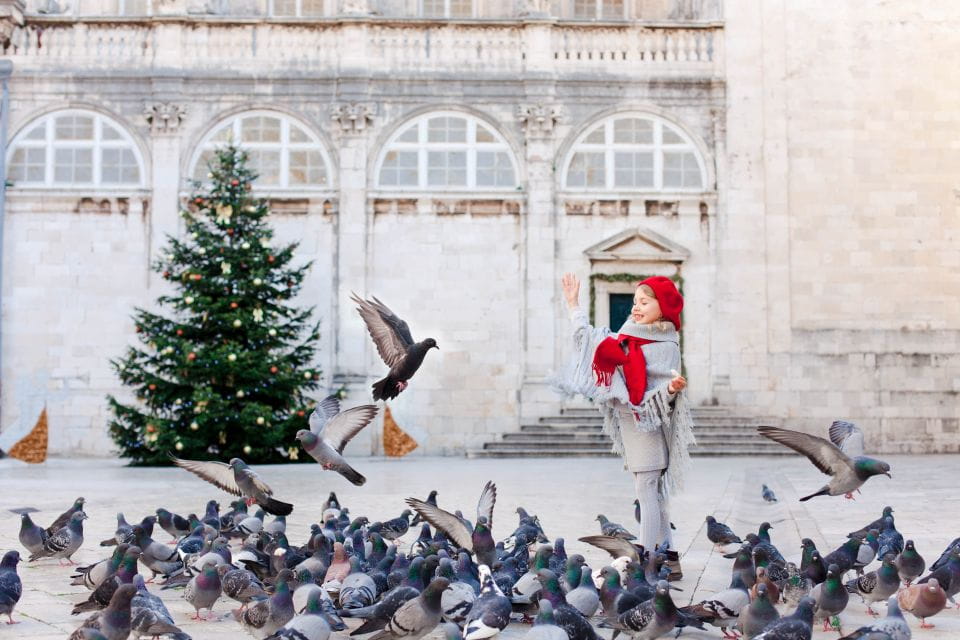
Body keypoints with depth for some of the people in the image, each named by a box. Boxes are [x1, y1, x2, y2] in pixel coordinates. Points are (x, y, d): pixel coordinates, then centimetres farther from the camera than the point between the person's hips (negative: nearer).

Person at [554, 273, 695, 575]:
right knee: (653, 494, 12)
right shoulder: (627, 337, 10)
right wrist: (574, 305, 23)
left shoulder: (665, 346, -11)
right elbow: (592, 341, 22)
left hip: (648, 424, -8)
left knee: (647, 492, -8)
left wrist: (673, 387, -38)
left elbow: (661, 395, -15)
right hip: (628, 423, 8)